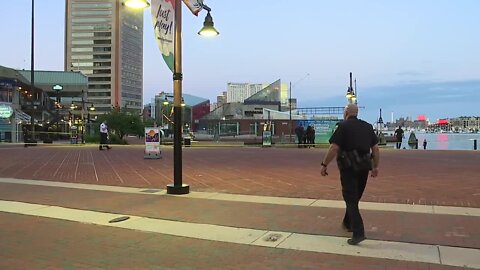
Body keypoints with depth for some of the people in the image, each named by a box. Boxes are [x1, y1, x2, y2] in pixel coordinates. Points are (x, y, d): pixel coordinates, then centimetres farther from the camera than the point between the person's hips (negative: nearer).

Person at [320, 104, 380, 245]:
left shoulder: (343, 126, -7)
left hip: (349, 166, -6)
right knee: (355, 197, 20)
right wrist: (375, 166, 18)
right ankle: (348, 223, 35)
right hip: (363, 167, 6)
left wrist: (324, 165, -7)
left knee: (351, 199, -3)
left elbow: (333, 149, -14)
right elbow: (376, 149, 10)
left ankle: (358, 232, -11)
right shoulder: (368, 126, 10)